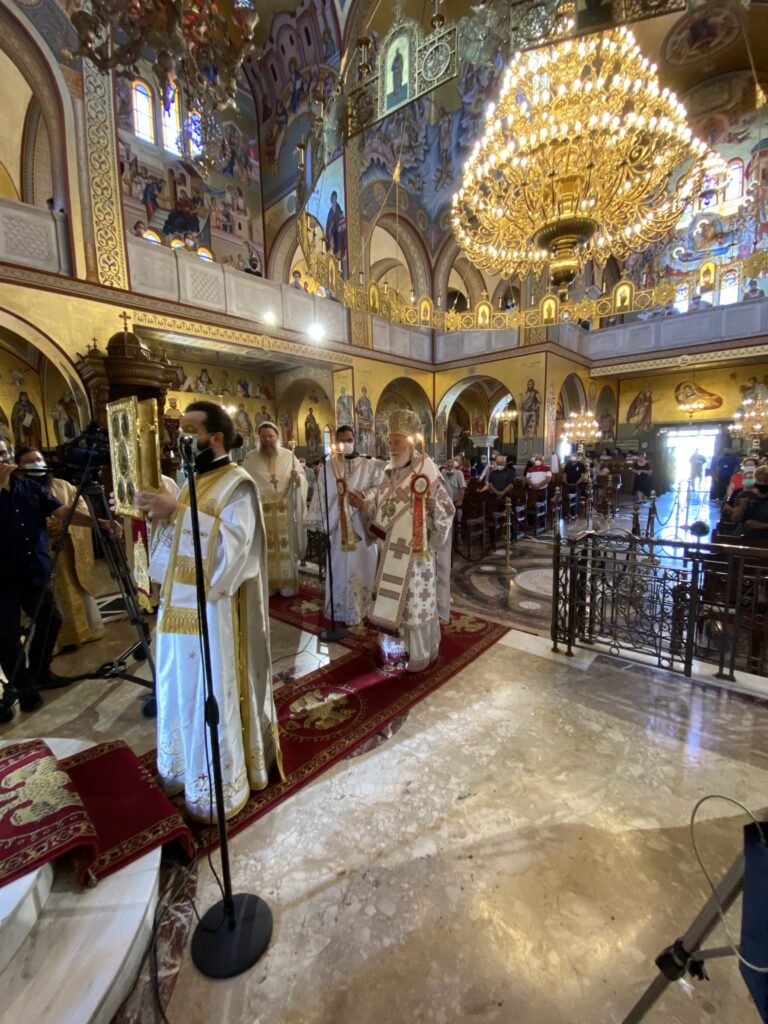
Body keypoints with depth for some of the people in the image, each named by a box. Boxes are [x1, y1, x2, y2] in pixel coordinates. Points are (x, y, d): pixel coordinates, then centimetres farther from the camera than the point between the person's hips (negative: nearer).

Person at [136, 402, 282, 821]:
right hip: (177, 602, 8)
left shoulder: (237, 485, -12)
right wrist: (157, 512, -3)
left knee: (212, 695, 4)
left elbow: (232, 543, -25)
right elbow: (172, 539, 14)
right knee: (179, 689, 20)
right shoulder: (191, 480, 13)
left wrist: (178, 512, -27)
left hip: (211, 608, -8)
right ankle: (185, 766, 41)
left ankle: (219, 786, 24)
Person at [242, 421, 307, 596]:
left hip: (284, 511, 0)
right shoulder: (250, 458, 5)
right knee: (264, 549, 4)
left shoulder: (289, 455, 5)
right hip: (260, 510, 0)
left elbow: (303, 478, 4)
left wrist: (298, 478, -19)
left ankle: (287, 584, 17)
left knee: (285, 546, 5)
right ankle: (266, 585, 15)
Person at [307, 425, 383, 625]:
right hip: (336, 526, 1)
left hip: (360, 525, -1)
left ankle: (358, 609, 18)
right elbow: (320, 497, 6)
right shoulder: (327, 468, 6)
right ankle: (338, 609, 20)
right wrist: (319, 524, 3)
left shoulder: (368, 465, 1)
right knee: (338, 568, 7)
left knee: (359, 567, 5)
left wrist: (365, 494, -20)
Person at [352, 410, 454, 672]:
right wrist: (363, 503, 0)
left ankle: (419, 654, 23)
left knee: (416, 601, 4)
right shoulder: (390, 472, 8)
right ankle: (396, 648, 35)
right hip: (391, 551, 7)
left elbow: (447, 509, -13)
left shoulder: (427, 472, -13)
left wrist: (433, 506, -33)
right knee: (392, 601, 16)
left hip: (416, 552, -7)